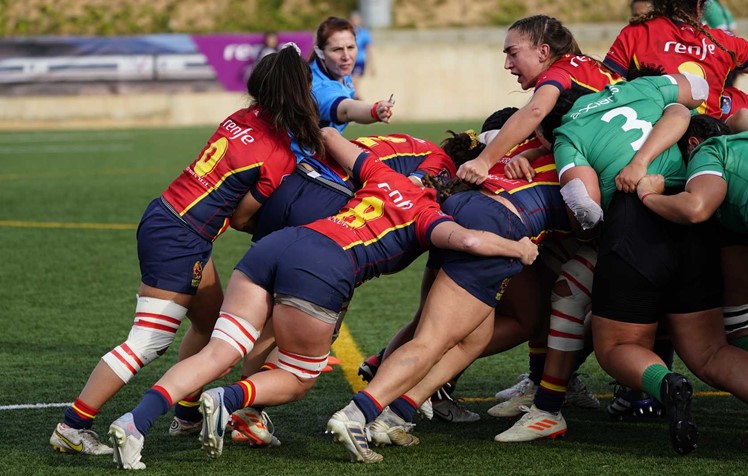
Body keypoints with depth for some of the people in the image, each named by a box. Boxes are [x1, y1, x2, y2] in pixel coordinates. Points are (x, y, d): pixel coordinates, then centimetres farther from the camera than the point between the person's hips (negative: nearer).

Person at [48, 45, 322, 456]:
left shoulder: (243, 118, 5)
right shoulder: (280, 155, -16)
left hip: (165, 216, 9)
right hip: (177, 239, -9)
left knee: (211, 323, 22)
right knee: (148, 344, -6)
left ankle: (187, 415, 32)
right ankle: (72, 428, -3)